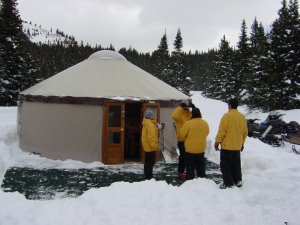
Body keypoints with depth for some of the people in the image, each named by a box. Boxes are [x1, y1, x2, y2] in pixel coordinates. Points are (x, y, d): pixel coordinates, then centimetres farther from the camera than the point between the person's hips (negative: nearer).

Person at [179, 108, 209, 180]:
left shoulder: (188, 123, -17)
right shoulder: (205, 123, -1)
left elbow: (182, 134, -8)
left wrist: (183, 140, 13)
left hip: (190, 148, -4)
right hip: (201, 149, 5)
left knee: (190, 167, 5)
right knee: (201, 166, 16)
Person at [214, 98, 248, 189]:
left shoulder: (227, 116, -16)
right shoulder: (242, 116, 5)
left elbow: (222, 131, -17)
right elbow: (245, 131, 11)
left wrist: (217, 141, -8)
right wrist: (242, 143, 21)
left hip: (227, 146, -6)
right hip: (237, 146, 7)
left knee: (225, 165, 3)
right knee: (236, 164, 18)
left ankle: (228, 183, 4)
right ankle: (238, 181, 23)